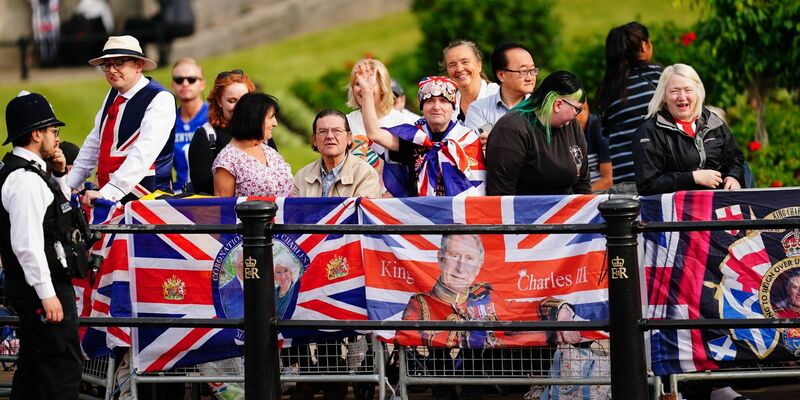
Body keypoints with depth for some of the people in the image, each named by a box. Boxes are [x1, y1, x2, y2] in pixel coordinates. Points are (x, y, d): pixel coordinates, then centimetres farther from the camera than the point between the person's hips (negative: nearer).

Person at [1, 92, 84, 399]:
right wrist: (47, 295, -23)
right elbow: (27, 243, -25)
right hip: (43, 285, -11)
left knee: (32, 367, 16)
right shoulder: (26, 180, -19)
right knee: (63, 366, -10)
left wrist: (59, 175, 12)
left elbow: (57, 210, 30)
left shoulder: (32, 172, 12)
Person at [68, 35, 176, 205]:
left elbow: (144, 152, -21)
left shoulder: (160, 99, -10)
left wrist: (108, 192, -28)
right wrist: (70, 184, 16)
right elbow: (94, 143, 24)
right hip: (109, 196, 6)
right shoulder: (113, 95, 15)